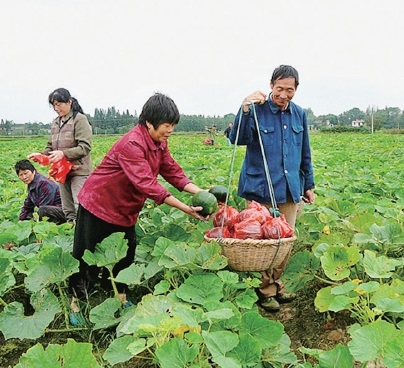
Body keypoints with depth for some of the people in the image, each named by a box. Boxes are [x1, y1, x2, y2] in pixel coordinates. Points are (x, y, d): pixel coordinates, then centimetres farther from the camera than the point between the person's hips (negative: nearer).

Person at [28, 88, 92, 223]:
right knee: (68, 210, 13)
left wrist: (63, 153, -26)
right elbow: (51, 146, 19)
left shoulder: (80, 119, -8)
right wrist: (42, 155, -1)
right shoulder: (55, 123, 13)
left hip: (78, 171, -7)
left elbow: (84, 147, -16)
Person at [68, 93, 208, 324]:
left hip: (124, 209, 8)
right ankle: (76, 304, 22)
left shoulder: (160, 143, -2)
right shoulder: (132, 144, -30)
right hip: (98, 204, -8)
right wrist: (186, 209, -37)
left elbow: (173, 172, -3)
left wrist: (201, 192, -18)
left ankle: (120, 297, 29)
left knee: (124, 256, 14)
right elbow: (147, 184, -36)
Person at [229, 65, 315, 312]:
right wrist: (245, 110, -35)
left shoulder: (300, 115, 9)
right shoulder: (257, 110, -8)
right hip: (262, 190, -5)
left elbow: (305, 154, 17)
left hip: (290, 191, 5)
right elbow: (237, 139, -22)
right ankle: (266, 290, 18)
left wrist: (309, 185, 19)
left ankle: (276, 283, 31)